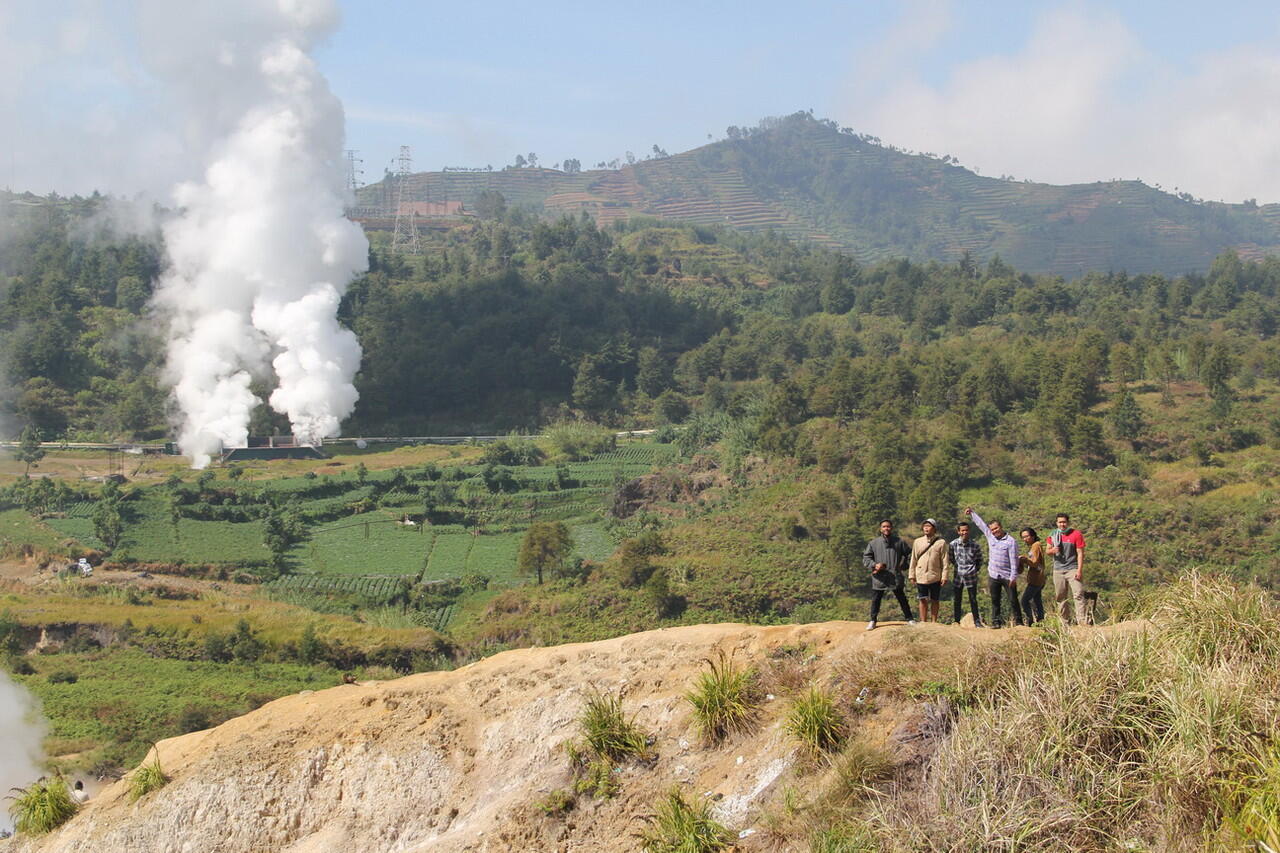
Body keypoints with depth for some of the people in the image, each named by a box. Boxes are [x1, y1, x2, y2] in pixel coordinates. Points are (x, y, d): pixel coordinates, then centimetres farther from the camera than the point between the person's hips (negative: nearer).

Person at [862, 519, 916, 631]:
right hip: (879, 578, 0)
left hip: (895, 577, 0)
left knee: (902, 599, 7)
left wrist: (903, 565, 1)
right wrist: (874, 565, -13)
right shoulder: (873, 543, 3)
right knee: (875, 600, 6)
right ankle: (873, 621, 16)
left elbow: (909, 553, 11)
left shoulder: (899, 542, 4)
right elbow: (866, 558, 4)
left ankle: (909, 619, 16)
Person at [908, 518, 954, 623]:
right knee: (923, 600, 4)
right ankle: (923, 622, 11)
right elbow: (913, 560, 9)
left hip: (935, 577, -1)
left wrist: (945, 576, -6)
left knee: (934, 600, 7)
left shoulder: (941, 542, -1)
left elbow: (945, 561, -1)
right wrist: (911, 575, 6)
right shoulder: (917, 542, 6)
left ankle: (934, 622, 15)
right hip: (921, 576, 1)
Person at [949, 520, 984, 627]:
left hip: (971, 577, -1)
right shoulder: (953, 544, -5)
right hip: (958, 576, 1)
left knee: (973, 600, 4)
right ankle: (957, 621, 17)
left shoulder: (975, 545, -6)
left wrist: (975, 569, 2)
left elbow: (979, 560, 9)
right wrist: (958, 566, 6)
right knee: (957, 600, 7)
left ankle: (977, 622, 12)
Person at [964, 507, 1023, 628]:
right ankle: (996, 621, 13)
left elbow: (1014, 560, -11)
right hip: (993, 576, 5)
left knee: (1013, 600, -1)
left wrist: (1013, 577, -14)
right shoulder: (990, 537, 7)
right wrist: (972, 513, 23)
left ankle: (1018, 621, 6)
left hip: (1007, 577, -5)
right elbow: (980, 524, 19)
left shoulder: (1011, 541, -9)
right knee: (995, 601, 8)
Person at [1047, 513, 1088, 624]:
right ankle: (1065, 622, 14)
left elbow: (1080, 553, -6)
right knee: (1060, 598, 7)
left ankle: (1081, 621, -17)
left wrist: (1079, 570, -14)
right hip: (1058, 570, 5)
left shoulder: (1076, 534, -3)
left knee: (1078, 595, -14)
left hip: (1073, 569, -5)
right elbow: (1047, 551, 15)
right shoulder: (1053, 535, 10)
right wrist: (1052, 550, -10)